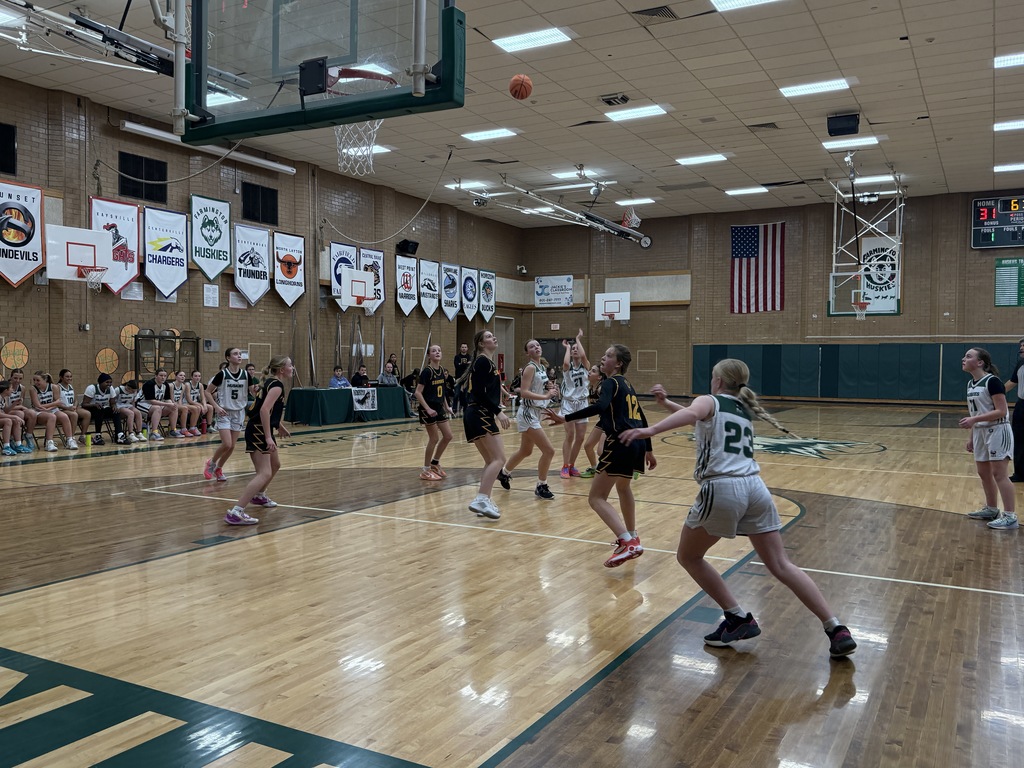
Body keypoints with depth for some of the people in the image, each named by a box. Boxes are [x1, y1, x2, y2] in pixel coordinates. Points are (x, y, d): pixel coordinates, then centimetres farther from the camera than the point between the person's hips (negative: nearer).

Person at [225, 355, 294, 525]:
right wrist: (268, 437, -28)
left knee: (275, 464, 29)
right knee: (264, 474, -18)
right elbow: (264, 410, -27)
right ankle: (236, 513, -25)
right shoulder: (277, 385, -14)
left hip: (261, 430, 11)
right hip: (258, 431, -11)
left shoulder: (272, 382, 15)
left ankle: (259, 495, 49)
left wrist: (279, 426, 39)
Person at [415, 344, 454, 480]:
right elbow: (418, 393, -18)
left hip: (439, 408, 8)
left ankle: (435, 463, 26)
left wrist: (447, 407, 13)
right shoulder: (427, 372, -16)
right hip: (428, 410, -8)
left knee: (448, 436, 9)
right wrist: (428, 409, -23)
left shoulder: (442, 370, 6)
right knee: (434, 439, -3)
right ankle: (426, 471, 9)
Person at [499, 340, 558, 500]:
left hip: (535, 413, 10)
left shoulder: (543, 367, 11)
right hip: (527, 414, -10)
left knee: (525, 451, 23)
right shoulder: (530, 367, -15)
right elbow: (524, 392, -23)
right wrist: (545, 396, -29)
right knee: (549, 450, -12)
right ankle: (541, 487, 1)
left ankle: (504, 473, 44)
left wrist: (549, 387, 1)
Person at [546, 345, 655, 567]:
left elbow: (600, 406, -24)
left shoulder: (610, 383, -3)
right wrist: (648, 451, 31)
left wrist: (565, 418, -27)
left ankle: (628, 543, -20)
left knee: (597, 498, -5)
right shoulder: (628, 386, 22)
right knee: (623, 487, 33)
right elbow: (642, 420, 24)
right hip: (637, 443, 9)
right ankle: (631, 537, 44)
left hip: (620, 444, -9)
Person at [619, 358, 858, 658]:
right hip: (754, 487, 6)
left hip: (722, 488, -6)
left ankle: (739, 619, 12)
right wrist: (667, 403, 43)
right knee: (781, 566, 8)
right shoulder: (744, 411, 27)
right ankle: (837, 630, 1)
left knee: (688, 556, 14)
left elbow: (691, 414, -19)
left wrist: (650, 430, -31)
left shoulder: (708, 401, 8)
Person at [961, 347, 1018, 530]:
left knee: (999, 473, -9)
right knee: (983, 473, 14)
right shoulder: (970, 384, 9)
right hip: (980, 432, 9)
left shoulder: (992, 381, -18)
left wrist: (974, 419, -28)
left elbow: (1001, 411, -22)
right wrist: (971, 437, 16)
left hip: (997, 431, -9)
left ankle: (1010, 517, -5)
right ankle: (991, 509, 28)